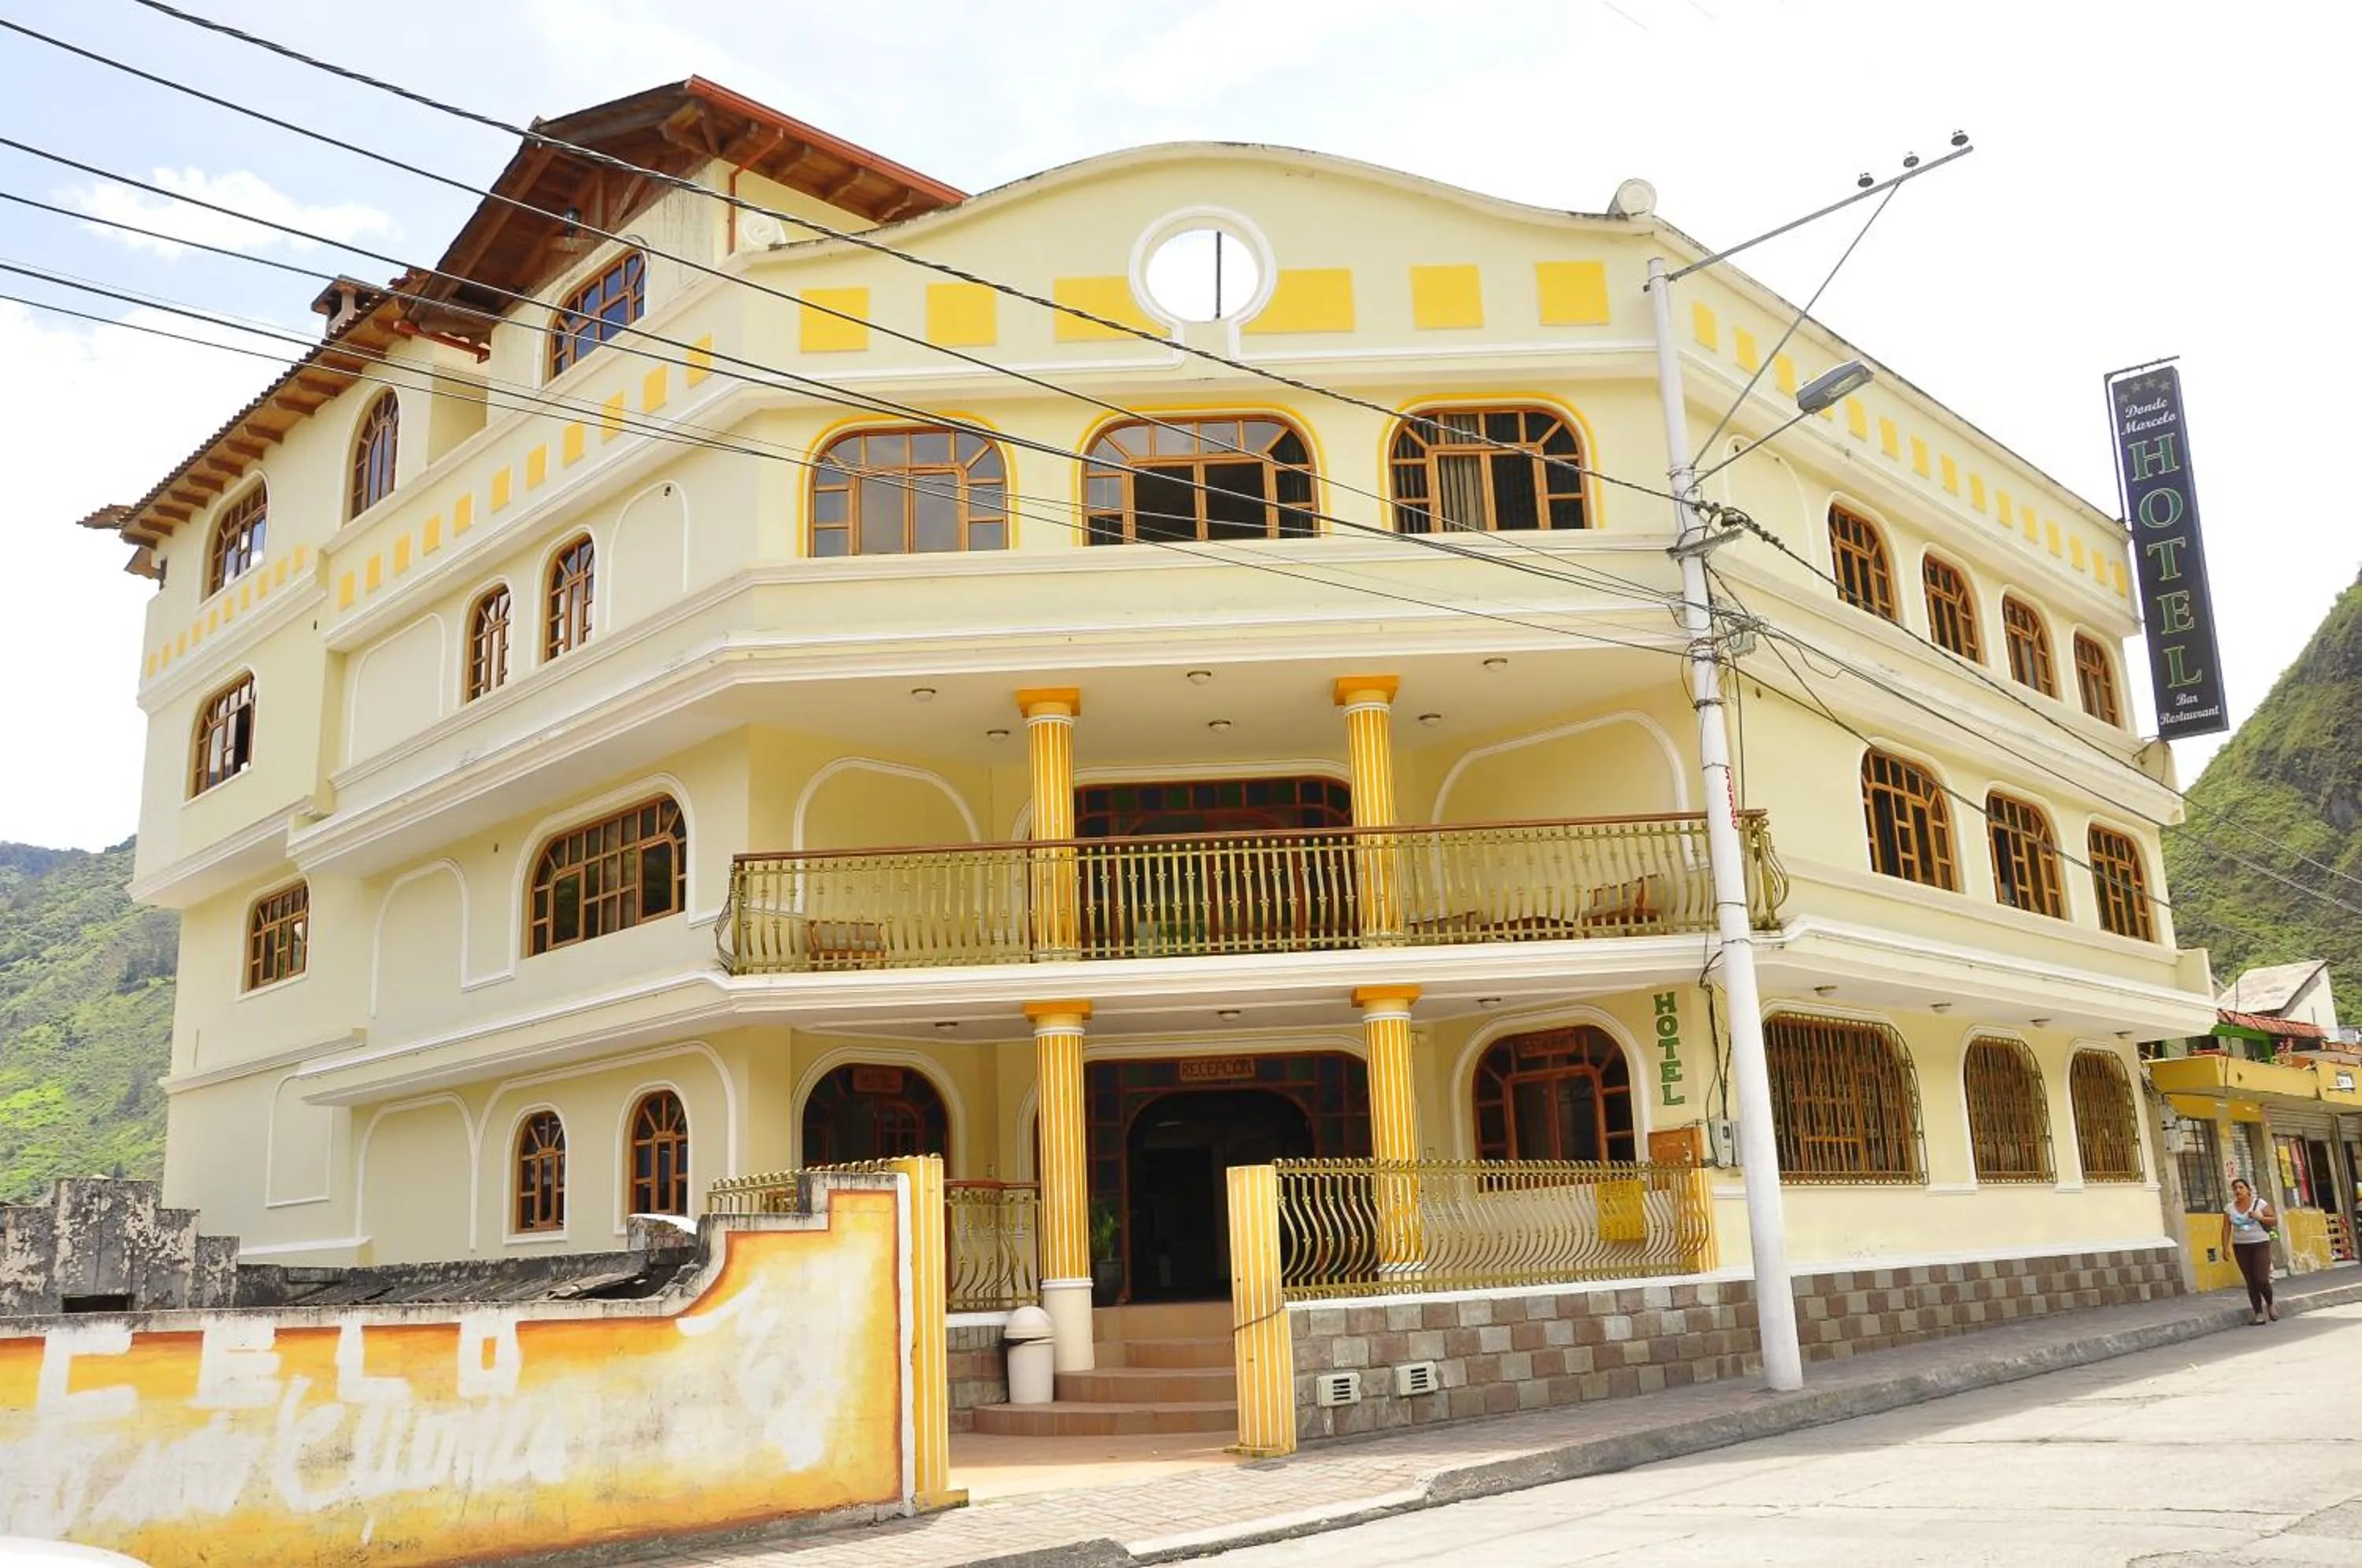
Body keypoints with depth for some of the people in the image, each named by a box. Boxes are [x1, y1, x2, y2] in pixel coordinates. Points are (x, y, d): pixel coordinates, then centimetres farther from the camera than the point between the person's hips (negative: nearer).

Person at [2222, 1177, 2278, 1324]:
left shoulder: (2260, 1203, -3)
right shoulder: (2230, 1208, 3)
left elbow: (2275, 1220, 0)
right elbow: (2226, 1229, 3)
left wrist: (2259, 1217, -16)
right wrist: (2225, 1248, -4)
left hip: (2260, 1244, -3)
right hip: (2241, 1247, 3)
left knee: (2262, 1280, -11)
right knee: (2251, 1282, 1)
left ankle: (2270, 1305, 17)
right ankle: (2259, 1314, 6)